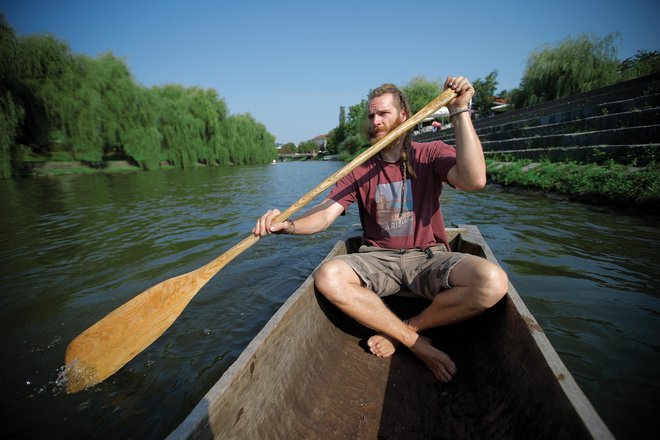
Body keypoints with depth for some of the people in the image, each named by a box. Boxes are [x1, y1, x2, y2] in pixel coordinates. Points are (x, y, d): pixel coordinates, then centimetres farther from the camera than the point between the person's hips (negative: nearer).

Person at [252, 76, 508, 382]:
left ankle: (403, 331, -7)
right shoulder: (361, 169, 5)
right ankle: (418, 345, -14)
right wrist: (288, 225, -27)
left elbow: (474, 180, -19)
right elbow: (326, 212, -7)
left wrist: (459, 112, -19)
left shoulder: (431, 154, 2)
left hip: (428, 258, 0)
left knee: (493, 282, -29)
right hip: (379, 259, 1)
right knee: (328, 277, -28)